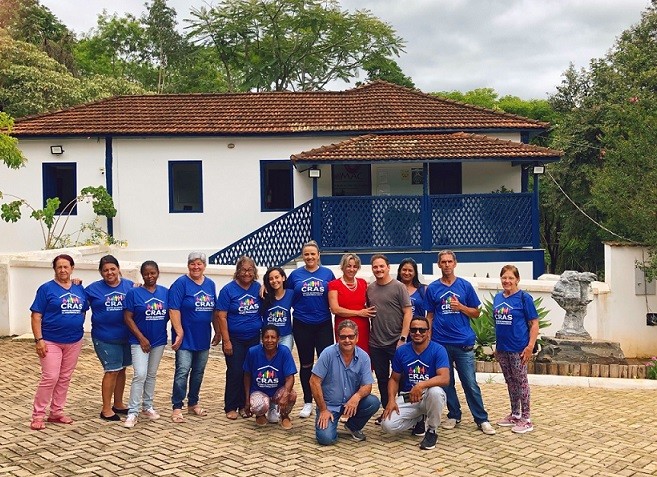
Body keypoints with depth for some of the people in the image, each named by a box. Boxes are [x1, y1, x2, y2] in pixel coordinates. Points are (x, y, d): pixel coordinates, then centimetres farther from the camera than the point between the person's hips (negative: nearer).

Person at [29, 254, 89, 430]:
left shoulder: (79, 289, 7)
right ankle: (38, 415, 2)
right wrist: (39, 339, -15)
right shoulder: (47, 288, -6)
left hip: (74, 341, 5)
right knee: (50, 378, -9)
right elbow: (36, 316, -9)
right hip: (51, 341, -5)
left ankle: (56, 412, 21)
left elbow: (84, 309, 17)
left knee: (65, 378, 10)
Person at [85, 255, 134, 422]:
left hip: (126, 336, 3)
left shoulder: (129, 286, 1)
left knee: (121, 370, 15)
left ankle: (118, 404, 30)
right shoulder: (94, 288, -3)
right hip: (105, 338, -3)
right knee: (112, 371, -2)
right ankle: (106, 409, 11)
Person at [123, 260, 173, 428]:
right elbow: (128, 318, -9)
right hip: (139, 341, -4)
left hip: (159, 341, 4)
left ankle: (147, 406, 27)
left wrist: (179, 332, -8)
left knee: (152, 375, 14)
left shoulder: (165, 292, 2)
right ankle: (133, 412, -7)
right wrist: (141, 338, -13)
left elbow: (170, 314, 7)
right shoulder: (133, 293, -8)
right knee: (140, 375, -12)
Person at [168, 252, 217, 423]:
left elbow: (214, 311, 14)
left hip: (203, 338, 6)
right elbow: (174, 310, -14)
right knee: (182, 371, -8)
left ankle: (193, 403, 26)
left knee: (198, 372, 13)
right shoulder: (181, 283, -9)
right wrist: (179, 333, -19)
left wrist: (217, 331, 13)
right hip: (186, 337, -6)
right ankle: (177, 407, 0)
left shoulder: (210, 284, 8)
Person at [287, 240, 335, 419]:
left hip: (323, 325, 0)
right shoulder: (295, 275, 3)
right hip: (302, 325, 1)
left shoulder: (327, 273, 2)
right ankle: (308, 403, 20)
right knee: (306, 364, 9)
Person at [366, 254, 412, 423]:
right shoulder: (370, 288, 7)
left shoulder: (398, 287, -7)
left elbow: (408, 313, -9)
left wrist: (403, 338, -14)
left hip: (395, 342, -5)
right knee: (382, 379, 13)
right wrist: (367, 336, 9)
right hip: (376, 343, 5)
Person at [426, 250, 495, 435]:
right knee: (446, 382, 10)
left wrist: (461, 307, -11)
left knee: (470, 384, -1)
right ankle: (454, 415, 24)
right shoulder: (432, 288, 5)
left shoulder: (465, 286, 3)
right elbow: (430, 316, 9)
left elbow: (476, 313, 6)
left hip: (464, 343, -1)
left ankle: (482, 419, 7)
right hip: (441, 343, 2)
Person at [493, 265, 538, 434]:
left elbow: (534, 323, -9)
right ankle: (515, 415, 27)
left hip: (518, 348, -6)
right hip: (502, 348, 6)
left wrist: (530, 345, -16)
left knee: (521, 381, 1)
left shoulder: (524, 298, -9)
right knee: (510, 382, 15)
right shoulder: (498, 298, 8)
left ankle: (526, 419, 10)